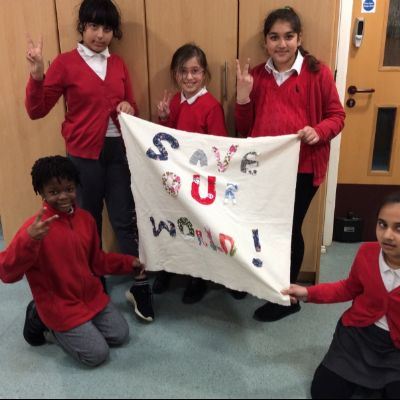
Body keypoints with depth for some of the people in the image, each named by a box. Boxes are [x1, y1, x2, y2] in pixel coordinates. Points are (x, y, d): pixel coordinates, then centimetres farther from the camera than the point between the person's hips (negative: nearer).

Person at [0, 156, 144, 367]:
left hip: (92, 296, 7)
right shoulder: (37, 227, -24)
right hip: (60, 306, -6)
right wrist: (29, 240, -48)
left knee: (120, 335, 8)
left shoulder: (85, 218, -3)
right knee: (97, 354, -4)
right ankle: (41, 320, 11)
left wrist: (128, 262, 4)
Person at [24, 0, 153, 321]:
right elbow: (37, 111, -4)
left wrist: (129, 110, -5)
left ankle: (140, 286, 13)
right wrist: (37, 74, -19)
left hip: (119, 151, 3)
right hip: (84, 154, -2)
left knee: (126, 219, 3)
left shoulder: (118, 64, 9)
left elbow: (131, 106, 18)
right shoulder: (65, 63, -2)